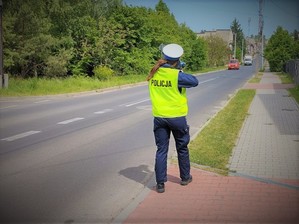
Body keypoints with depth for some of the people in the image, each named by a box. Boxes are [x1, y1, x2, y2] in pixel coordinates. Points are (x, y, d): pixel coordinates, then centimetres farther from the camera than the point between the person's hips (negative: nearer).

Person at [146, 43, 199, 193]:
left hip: (159, 117, 3)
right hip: (177, 117, -3)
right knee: (182, 148, 16)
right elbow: (195, 81, -8)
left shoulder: (153, 74, -2)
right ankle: (185, 178, 31)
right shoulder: (177, 75, -17)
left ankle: (160, 183, 7)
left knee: (161, 150, 8)